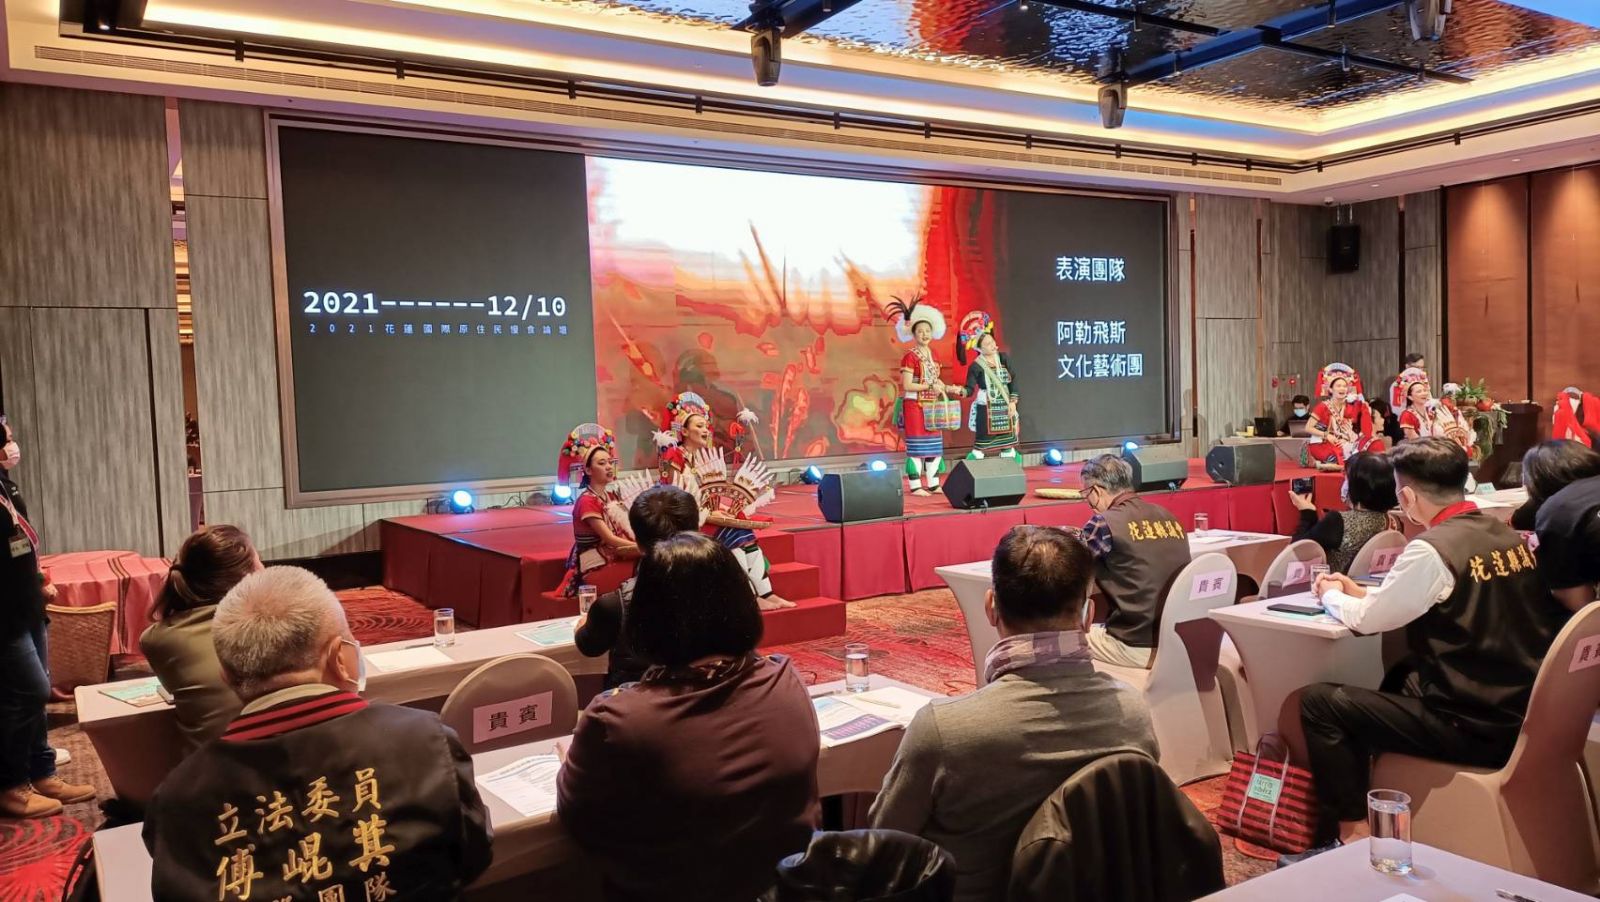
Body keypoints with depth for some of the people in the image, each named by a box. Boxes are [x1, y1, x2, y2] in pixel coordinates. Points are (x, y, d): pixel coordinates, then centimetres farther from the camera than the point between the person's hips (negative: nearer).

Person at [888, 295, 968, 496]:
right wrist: (930, 386, -21)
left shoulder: (934, 355, 10)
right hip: (914, 406, -7)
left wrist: (948, 388, 1)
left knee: (935, 445, 9)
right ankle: (915, 486, 0)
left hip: (932, 406, 7)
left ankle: (933, 484, 16)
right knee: (916, 446, -5)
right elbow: (907, 386, -17)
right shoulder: (910, 357, -11)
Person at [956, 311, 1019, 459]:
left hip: (1004, 409, 5)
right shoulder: (976, 366, -11)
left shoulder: (1003, 359, 2)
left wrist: (1012, 402, 0)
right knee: (981, 446, -6)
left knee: (1008, 444, 11)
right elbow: (970, 389, -14)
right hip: (986, 411, -5)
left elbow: (1012, 381, 7)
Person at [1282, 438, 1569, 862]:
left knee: (1317, 701, -2)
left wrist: (1331, 596, 11)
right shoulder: (1510, 536, 6)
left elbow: (1365, 620, -9)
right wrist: (1360, 592, 18)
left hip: (1473, 727, -9)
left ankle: (1352, 834, 1)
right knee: (1398, 678, 31)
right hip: (1521, 713, 9)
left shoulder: (1433, 548, -19)